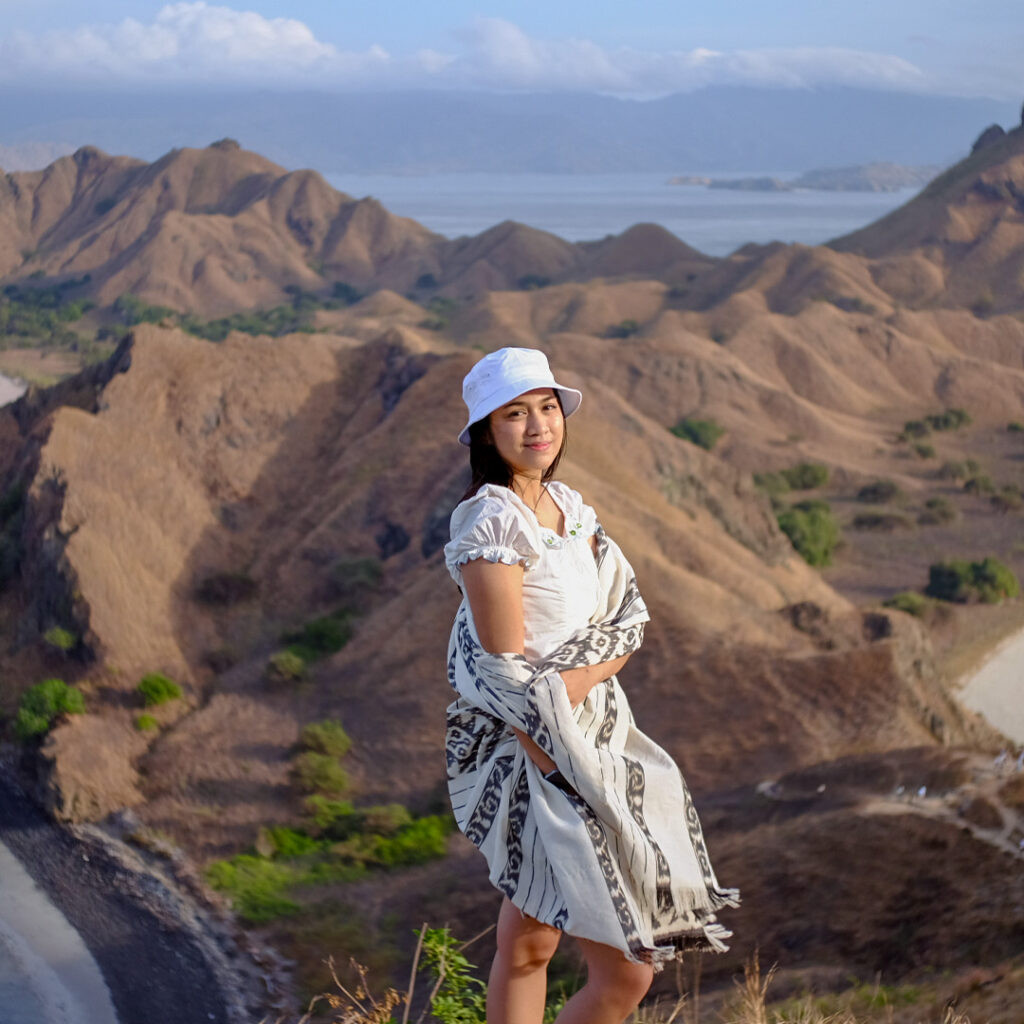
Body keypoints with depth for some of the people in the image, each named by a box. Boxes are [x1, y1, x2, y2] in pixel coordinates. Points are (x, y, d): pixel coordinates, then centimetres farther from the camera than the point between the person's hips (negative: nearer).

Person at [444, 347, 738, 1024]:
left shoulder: (569, 506, 8)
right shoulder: (491, 524, -18)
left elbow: (630, 620, 2)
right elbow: (509, 678, -19)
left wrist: (578, 678, -17)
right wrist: (570, 782, -17)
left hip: (596, 734, 8)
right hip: (532, 760, -8)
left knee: (529, 943, 17)